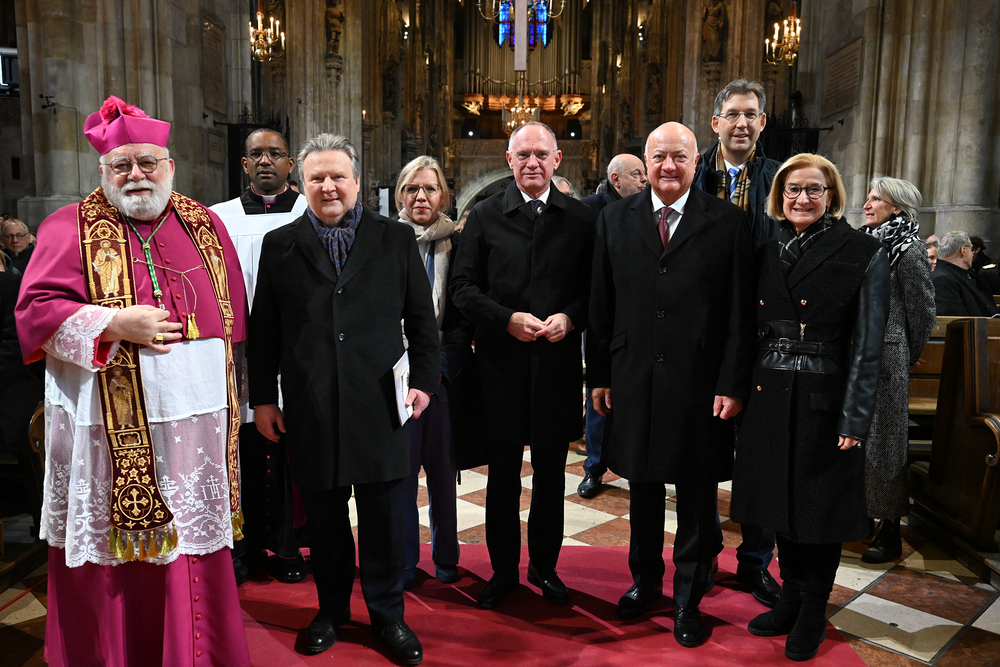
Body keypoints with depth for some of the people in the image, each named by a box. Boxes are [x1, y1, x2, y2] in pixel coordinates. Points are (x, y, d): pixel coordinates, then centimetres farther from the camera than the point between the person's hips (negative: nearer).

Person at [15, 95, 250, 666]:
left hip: (197, 424, 3)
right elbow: (36, 311, -5)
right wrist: (114, 323, -17)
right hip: (111, 430, -2)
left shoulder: (204, 225, 11)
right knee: (113, 555, 8)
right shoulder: (71, 228, 2)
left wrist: (234, 397, 13)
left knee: (194, 548, 11)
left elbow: (234, 319, 14)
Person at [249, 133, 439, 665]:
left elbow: (421, 319, 7)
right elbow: (263, 330, 7)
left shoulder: (396, 239, 6)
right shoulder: (279, 245, 7)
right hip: (310, 411, 1)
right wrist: (263, 397, 5)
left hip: (380, 404, 0)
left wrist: (424, 379, -2)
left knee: (385, 520, 8)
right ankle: (331, 609, 34)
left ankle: (387, 614, 27)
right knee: (324, 520, 13)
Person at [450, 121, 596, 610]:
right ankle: (503, 569, 26)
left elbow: (594, 288, 5)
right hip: (502, 362, -1)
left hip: (559, 361, 1)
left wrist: (569, 317, -14)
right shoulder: (485, 216, 4)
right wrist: (507, 319, -13)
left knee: (551, 469, 12)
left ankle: (544, 565, 30)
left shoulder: (581, 218, 6)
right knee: (503, 470, 9)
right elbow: (463, 286, 0)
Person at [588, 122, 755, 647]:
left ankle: (688, 598, 30)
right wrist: (599, 376, 3)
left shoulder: (728, 222, -2)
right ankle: (644, 580, 37)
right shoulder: (615, 219, 4)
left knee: (696, 498, 11)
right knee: (643, 490, 16)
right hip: (634, 381, 2)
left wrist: (733, 384, -8)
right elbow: (601, 306, 5)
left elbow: (740, 312, -4)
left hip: (700, 383, -2)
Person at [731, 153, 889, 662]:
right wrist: (738, 391, 3)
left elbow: (867, 344, -9)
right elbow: (755, 331, 9)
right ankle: (790, 598, 33)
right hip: (769, 396, 5)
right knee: (782, 500, 14)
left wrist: (854, 419, -12)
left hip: (824, 401, -4)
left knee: (820, 505, 8)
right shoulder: (768, 253, 8)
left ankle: (813, 611, 28)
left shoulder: (863, 253, -6)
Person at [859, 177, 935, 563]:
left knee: (882, 438, 0)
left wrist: (906, 358, 4)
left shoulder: (907, 249, -7)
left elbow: (922, 312, -3)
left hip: (885, 357, -7)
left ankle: (890, 530, 10)